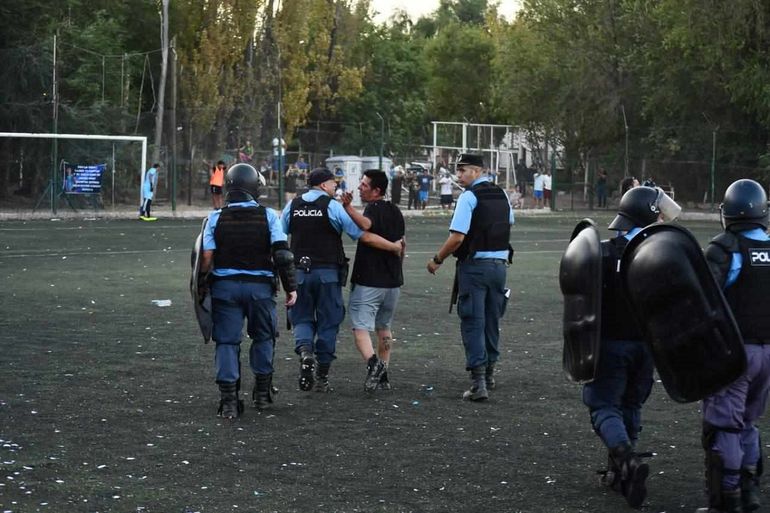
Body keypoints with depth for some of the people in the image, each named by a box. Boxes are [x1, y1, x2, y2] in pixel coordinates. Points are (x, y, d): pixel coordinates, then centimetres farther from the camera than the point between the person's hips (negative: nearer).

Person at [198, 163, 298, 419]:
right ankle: (262, 393, 26)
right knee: (263, 337, 19)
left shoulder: (216, 218, -2)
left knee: (227, 341, 6)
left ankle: (229, 400, 1)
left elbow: (206, 258, -4)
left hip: (225, 285, 0)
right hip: (259, 285, 0)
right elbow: (282, 255, -8)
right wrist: (291, 287, 0)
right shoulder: (268, 216, -4)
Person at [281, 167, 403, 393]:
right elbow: (364, 236, -7)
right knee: (328, 322, 7)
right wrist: (394, 247, 2)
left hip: (300, 273, 3)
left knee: (302, 318, 13)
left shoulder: (292, 206, 6)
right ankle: (322, 376, 10)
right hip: (328, 273, -3)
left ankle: (305, 351, -18)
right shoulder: (333, 207, -5)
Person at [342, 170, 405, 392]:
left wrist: (348, 207, -47)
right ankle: (383, 375, 21)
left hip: (368, 281, -8)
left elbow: (365, 224, -38)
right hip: (393, 281, 8)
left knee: (360, 327, -6)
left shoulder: (373, 209, -13)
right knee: (384, 327, 18)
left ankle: (372, 361, -28)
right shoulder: (395, 211, 13)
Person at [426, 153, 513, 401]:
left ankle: (478, 382, -12)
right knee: (492, 320, 17)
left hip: (474, 266, -7)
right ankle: (488, 372, 29)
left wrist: (437, 259, -6)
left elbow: (457, 237, -18)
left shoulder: (468, 197, -13)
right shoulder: (502, 195, 10)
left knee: (472, 323, -5)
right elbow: (509, 224, 25)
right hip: (500, 263, 7)